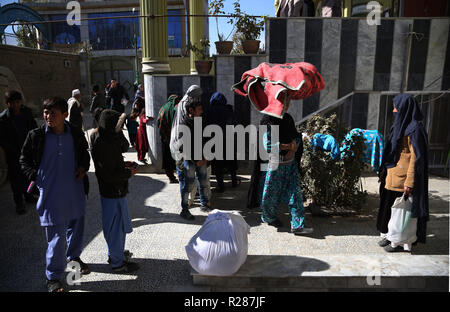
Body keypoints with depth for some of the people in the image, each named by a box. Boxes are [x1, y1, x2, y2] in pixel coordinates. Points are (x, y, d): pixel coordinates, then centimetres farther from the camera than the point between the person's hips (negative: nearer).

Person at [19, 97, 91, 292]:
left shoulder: (76, 134, -1)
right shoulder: (36, 136, -7)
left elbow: (84, 153, 17)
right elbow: (24, 160, 6)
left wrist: (83, 167, 0)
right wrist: (35, 176, -6)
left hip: (75, 190, 3)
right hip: (51, 193, -3)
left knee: (76, 225, 19)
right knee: (56, 235, -1)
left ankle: (73, 256, 46)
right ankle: (53, 277, 16)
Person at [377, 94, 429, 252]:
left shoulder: (414, 129, -15)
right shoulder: (401, 125, 13)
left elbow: (416, 156, -19)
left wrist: (409, 181, -22)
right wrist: (385, 170, 18)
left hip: (402, 176, -9)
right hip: (393, 174, 9)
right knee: (390, 205, 15)